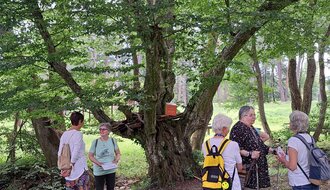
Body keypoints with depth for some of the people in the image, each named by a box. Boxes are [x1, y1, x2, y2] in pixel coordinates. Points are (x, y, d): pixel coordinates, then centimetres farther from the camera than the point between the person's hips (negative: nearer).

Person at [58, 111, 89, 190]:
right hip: (80, 168, -7)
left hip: (69, 170, 7)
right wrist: (70, 167, -14)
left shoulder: (64, 134, 6)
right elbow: (75, 152, -18)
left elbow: (60, 153, 8)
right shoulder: (78, 134, -12)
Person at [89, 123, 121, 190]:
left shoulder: (113, 141, -2)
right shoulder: (95, 142, -9)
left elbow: (118, 153, 8)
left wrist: (116, 160, -11)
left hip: (111, 170, 2)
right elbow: (90, 155, -3)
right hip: (99, 171, -2)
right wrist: (98, 163, -17)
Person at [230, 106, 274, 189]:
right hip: (245, 168, -9)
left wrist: (272, 150, 16)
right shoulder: (238, 128, -14)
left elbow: (258, 145, 24)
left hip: (255, 166, 9)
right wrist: (249, 154, -32)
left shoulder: (251, 128, 16)